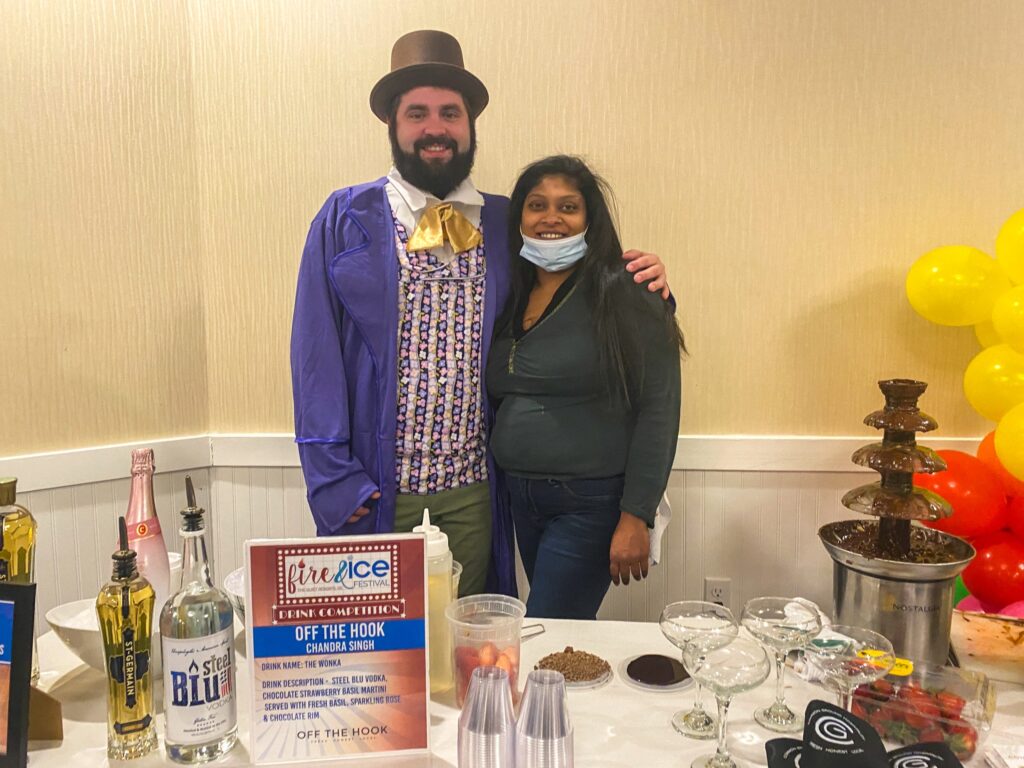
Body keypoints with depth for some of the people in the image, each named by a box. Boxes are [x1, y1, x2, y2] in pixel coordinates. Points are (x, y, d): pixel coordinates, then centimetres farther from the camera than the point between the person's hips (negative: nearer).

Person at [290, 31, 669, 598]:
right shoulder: (345, 219, 0)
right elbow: (316, 354, -4)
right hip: (373, 488, -1)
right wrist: (334, 478, -9)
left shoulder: (508, 224, 6)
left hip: (473, 488, 2)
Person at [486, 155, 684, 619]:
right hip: (521, 500, 6)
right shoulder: (508, 298, 8)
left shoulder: (625, 297, -10)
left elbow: (658, 410, -13)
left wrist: (635, 517, -16)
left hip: (591, 503, -6)